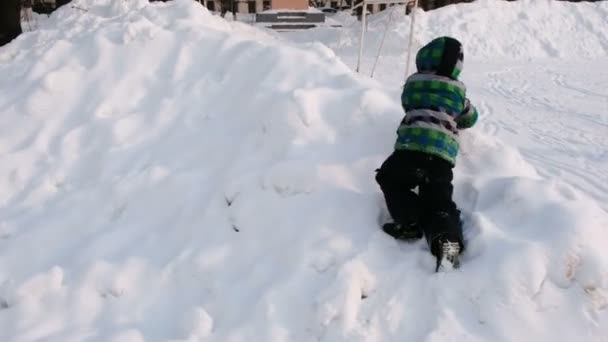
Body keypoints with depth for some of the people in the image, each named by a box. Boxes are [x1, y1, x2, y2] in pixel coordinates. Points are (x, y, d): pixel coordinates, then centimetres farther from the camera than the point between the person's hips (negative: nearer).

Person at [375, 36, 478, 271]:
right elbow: (470, 119, 37)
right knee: (439, 201, 7)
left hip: (414, 146, -3)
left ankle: (409, 222, 0)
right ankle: (449, 240, -19)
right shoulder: (458, 90, 22)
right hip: (445, 155, 3)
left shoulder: (414, 82, 15)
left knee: (389, 178, 17)